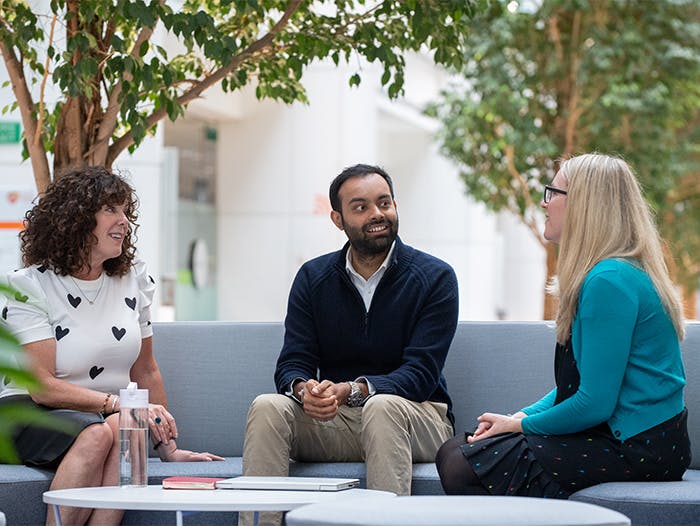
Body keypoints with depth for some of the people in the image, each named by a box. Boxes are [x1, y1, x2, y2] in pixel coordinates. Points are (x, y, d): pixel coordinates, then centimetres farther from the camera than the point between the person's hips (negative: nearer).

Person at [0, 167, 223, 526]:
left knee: (124, 429, -32)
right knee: (97, 433, -36)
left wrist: (167, 447, 15)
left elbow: (145, 371, 16)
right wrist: (119, 403, -24)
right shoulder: (29, 287, -6)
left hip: (111, 415, 4)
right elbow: (43, 387, -14)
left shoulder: (134, 280, 10)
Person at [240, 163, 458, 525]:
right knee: (267, 407, -24)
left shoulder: (435, 278, -4)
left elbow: (419, 374, -13)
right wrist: (304, 388, -26)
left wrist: (351, 390, -30)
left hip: (415, 417, -3)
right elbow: (292, 364, 1)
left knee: (382, 406, -37)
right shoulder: (312, 278, 8)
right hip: (332, 423, 3)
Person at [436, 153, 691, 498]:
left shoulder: (610, 281, -19)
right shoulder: (611, 272, 15)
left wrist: (522, 425, -7)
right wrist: (521, 416, 5)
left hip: (636, 448, -10)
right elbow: (577, 383, 20)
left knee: (462, 469, -17)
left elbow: (595, 404, -22)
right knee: (452, 452, 4)